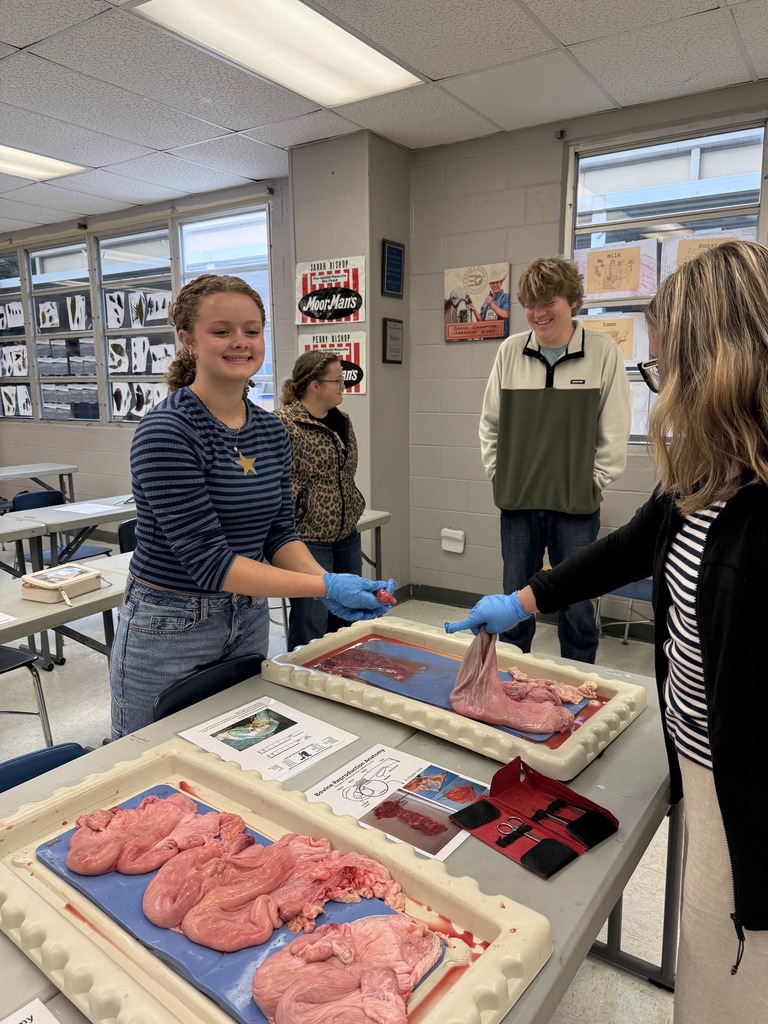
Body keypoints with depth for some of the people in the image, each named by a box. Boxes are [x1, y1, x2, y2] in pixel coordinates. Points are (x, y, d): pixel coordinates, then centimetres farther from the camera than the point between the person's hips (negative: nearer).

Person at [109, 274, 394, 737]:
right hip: (169, 629, -6)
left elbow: (279, 533, 4)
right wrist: (324, 587, -27)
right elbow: (207, 559, -24)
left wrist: (330, 583, -15)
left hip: (250, 621, 6)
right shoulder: (166, 431, -20)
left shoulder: (272, 430, 1)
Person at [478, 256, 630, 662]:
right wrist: (498, 473, 5)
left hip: (576, 506, -2)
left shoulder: (602, 351, -5)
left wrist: (593, 482, -4)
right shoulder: (510, 350, 2)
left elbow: (615, 431, -2)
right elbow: (490, 422, 10)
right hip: (517, 502, 3)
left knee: (577, 608, 8)